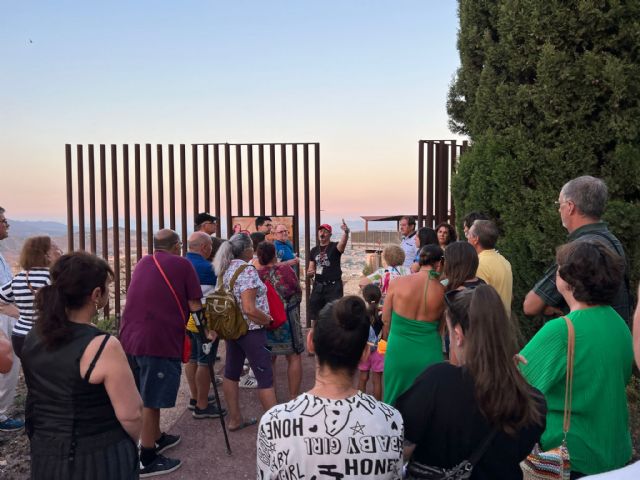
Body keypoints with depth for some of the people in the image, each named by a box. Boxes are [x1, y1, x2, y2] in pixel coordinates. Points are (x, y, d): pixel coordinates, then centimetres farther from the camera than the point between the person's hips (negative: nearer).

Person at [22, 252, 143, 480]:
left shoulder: (34, 335, -5)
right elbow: (131, 415, -20)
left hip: (45, 452, 6)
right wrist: (129, 443, -1)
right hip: (98, 458, -6)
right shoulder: (103, 347, -26)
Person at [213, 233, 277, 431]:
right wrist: (267, 319, -12)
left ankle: (235, 419, 26)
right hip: (251, 330, -9)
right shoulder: (247, 270, -21)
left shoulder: (225, 269, 4)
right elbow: (249, 309, -28)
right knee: (265, 377, 0)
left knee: (231, 372, 14)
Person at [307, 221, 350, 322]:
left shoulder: (335, 247, -5)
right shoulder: (314, 250, 11)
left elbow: (343, 243, -29)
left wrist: (346, 232, -51)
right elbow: (310, 269, 15)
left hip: (333, 286, -5)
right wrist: (309, 273, -10)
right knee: (314, 312, 13)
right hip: (318, 286, 5)